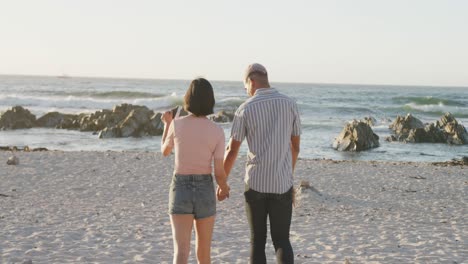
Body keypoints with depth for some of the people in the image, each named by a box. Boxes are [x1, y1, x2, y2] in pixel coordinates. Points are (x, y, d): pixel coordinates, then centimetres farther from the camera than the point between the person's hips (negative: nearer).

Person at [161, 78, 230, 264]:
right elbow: (219, 173, -6)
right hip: (204, 192, 1)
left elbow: (165, 151, 13)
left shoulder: (176, 125, -7)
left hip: (180, 191, -1)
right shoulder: (217, 131, -7)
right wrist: (224, 188, 18)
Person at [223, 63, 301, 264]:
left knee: (257, 241, 12)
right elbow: (295, 147, 9)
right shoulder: (290, 105, 0)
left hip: (255, 183, -1)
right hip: (282, 184, 1)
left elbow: (231, 151, -3)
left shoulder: (245, 109, -6)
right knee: (281, 241, 8)